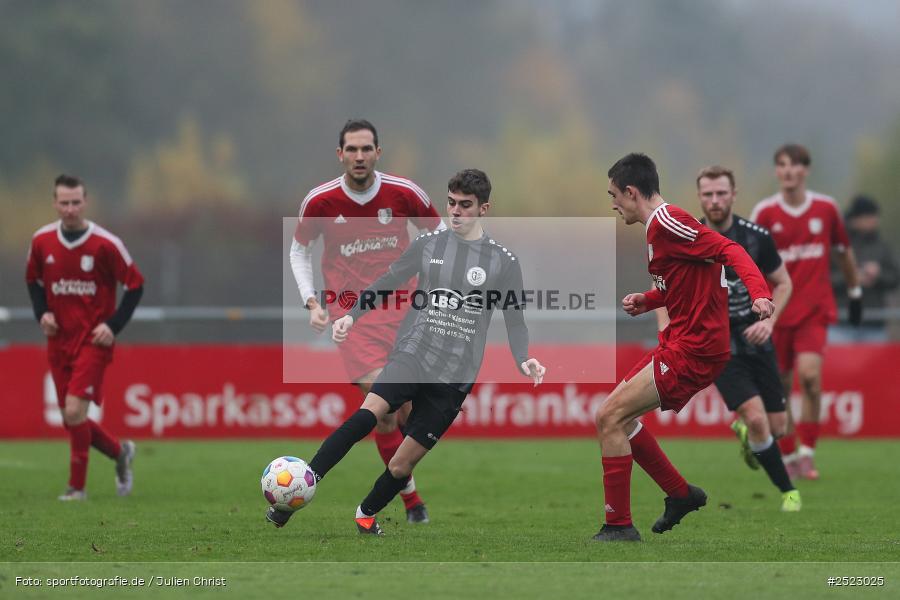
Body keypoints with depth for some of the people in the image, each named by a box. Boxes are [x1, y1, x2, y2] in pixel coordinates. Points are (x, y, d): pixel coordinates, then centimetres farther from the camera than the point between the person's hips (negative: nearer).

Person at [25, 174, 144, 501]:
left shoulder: (105, 244, -12)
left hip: (94, 340, -5)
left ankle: (77, 486, -4)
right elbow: (33, 279, 17)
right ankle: (120, 452, 34)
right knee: (71, 420, 7)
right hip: (59, 340, 5)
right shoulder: (42, 240, 0)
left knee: (74, 410, -17)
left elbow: (135, 284, -3)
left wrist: (114, 325, -12)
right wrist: (42, 313, -1)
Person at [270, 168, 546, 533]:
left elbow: (514, 320, 8)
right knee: (370, 411, -30)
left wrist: (523, 360, -9)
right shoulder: (428, 245, 8)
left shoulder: (502, 261, 3)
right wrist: (352, 316, 4)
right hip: (412, 353, 0)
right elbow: (386, 284, 17)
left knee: (401, 465, 0)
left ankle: (367, 514, 32)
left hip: (455, 376, 0)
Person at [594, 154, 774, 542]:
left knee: (610, 418, -12)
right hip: (679, 342, 10)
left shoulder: (667, 222, -16)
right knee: (615, 416, 17)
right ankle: (681, 495, 26)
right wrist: (645, 301, 12)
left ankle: (619, 527, -8)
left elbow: (728, 250, -25)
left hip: (694, 350, -10)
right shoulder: (658, 227, 15)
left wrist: (758, 292, -40)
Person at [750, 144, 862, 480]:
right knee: (780, 388, 4)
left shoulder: (826, 208, 2)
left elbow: (844, 251, 16)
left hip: (815, 309, -1)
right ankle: (788, 457, 19)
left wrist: (855, 292, 22)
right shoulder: (765, 213, -2)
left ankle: (807, 453, -11)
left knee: (810, 375, -20)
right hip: (776, 311, 1)